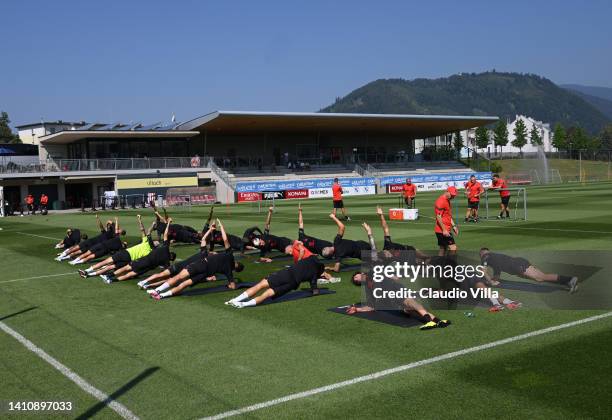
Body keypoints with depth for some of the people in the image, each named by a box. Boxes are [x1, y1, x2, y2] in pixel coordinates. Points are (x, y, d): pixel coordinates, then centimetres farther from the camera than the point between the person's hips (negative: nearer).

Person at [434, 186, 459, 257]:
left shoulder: (447, 201, 17)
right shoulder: (441, 201, -15)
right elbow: (438, 217, -19)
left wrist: (454, 226, 17)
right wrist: (444, 230, -22)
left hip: (446, 230, 10)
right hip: (442, 230, -10)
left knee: (443, 249, 12)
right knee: (453, 248, -12)